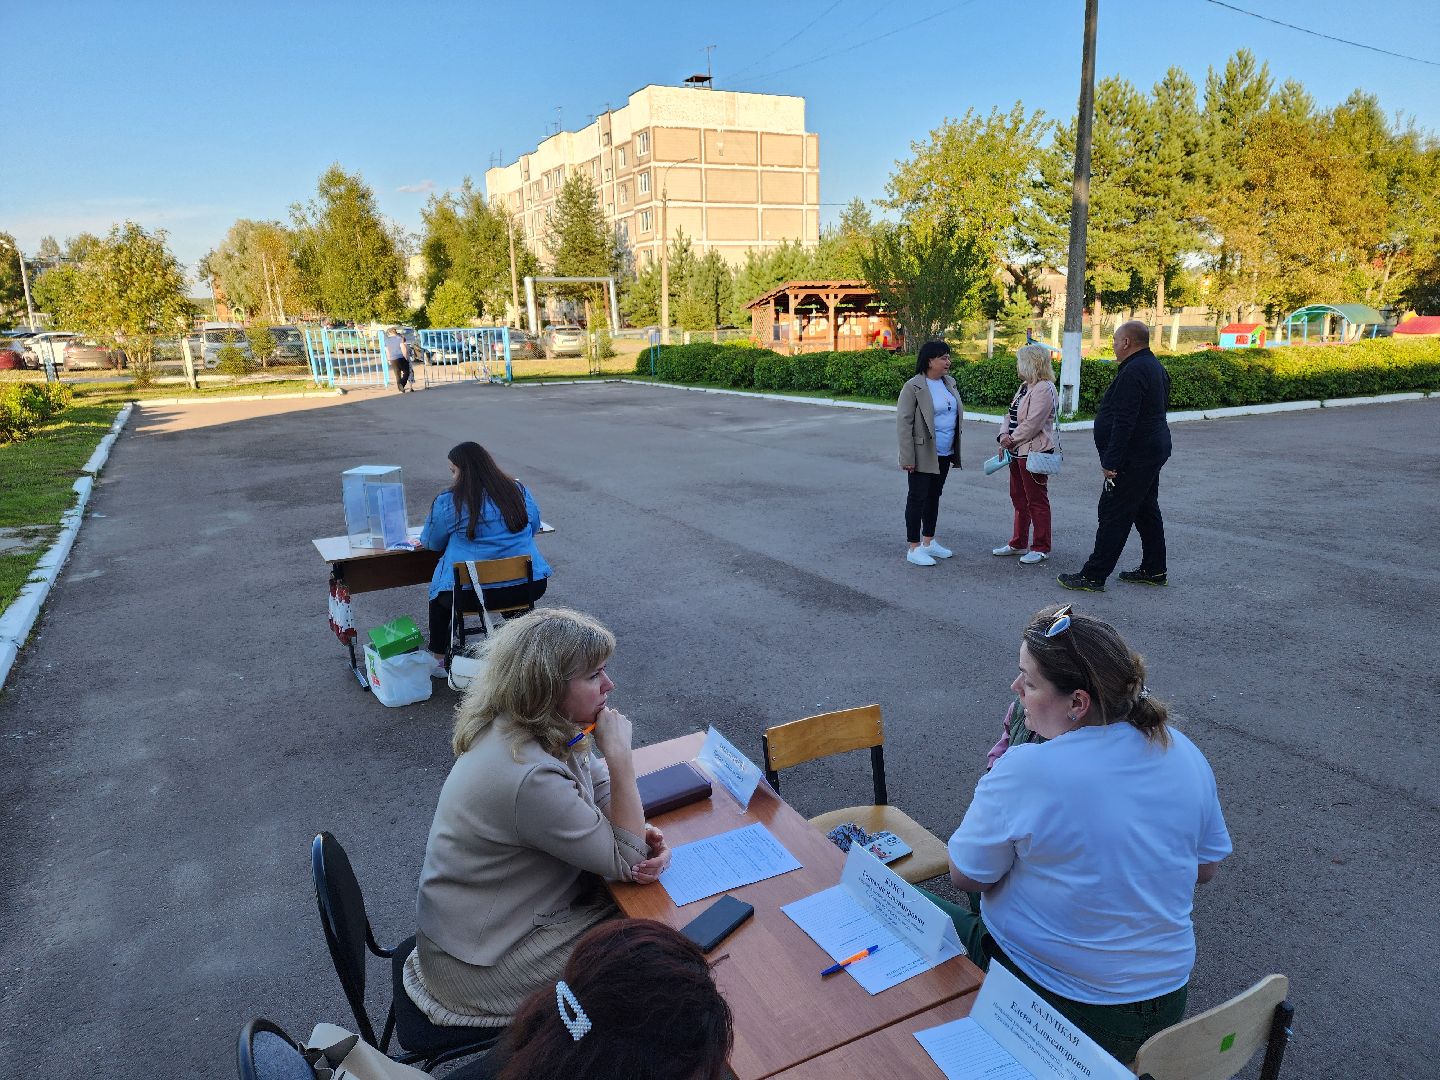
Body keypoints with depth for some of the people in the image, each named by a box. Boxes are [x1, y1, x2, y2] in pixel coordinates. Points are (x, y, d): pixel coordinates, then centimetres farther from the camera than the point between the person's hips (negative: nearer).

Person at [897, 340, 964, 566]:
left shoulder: (949, 383, 9)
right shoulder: (913, 387, -14)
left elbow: (957, 413, 18)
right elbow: (903, 422, -16)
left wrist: (956, 451, 15)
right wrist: (908, 457, -19)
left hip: (944, 454, 7)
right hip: (923, 454, -7)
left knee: (934, 496, 16)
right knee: (918, 498, -1)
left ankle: (928, 542, 28)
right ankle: (914, 549, 6)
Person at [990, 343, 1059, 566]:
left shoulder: (1044, 389, -17)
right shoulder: (1025, 387, 14)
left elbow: (1032, 424, -22)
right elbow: (1010, 415, 13)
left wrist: (1011, 441, -13)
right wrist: (1004, 435, -5)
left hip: (1034, 453, -10)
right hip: (1018, 452, 10)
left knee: (1037, 501, -1)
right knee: (1019, 499, 16)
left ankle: (1041, 548, 9)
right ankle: (1019, 543, 27)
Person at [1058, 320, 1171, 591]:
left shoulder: (1133, 371, -20)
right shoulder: (1156, 368, 14)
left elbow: (1124, 422, -26)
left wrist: (1111, 461, -24)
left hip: (1134, 457, -11)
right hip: (1152, 453, 11)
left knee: (1113, 516, -8)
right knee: (1147, 511, 18)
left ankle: (1093, 576, -5)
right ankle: (1154, 570, 26)